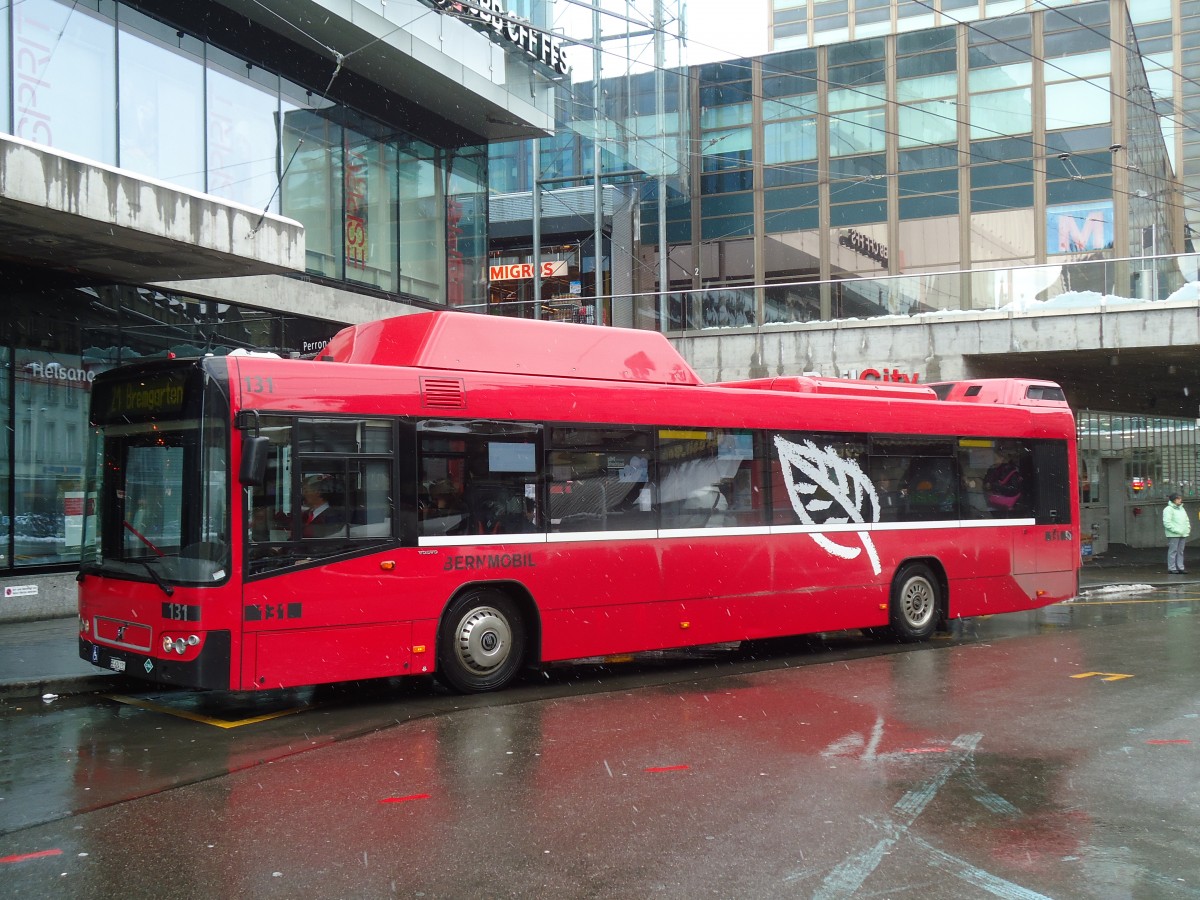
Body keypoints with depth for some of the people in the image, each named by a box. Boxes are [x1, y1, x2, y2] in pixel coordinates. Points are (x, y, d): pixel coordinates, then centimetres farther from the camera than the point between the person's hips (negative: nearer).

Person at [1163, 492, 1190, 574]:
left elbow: (1186, 520, 27)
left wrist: (1188, 529, 10)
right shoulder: (1168, 509, -8)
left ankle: (1180, 567, 12)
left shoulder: (1181, 509, 19)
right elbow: (1167, 522, -17)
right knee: (1173, 551, -7)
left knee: (1180, 551, 9)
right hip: (1173, 535, -8)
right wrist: (1176, 530, -20)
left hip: (1182, 534, 8)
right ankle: (1172, 568, -5)